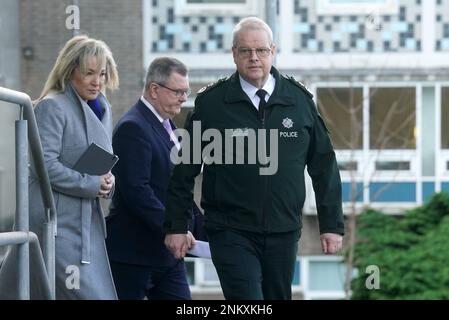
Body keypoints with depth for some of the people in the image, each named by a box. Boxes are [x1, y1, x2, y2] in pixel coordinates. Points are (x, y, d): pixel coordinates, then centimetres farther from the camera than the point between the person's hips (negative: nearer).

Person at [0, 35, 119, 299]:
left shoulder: (102, 109, 16)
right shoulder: (53, 107, -10)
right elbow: (44, 165, -17)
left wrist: (107, 180, 1)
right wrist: (90, 185, -15)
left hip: (88, 220, 8)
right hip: (58, 221, -8)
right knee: (90, 294, -15)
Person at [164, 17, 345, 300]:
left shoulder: (298, 98, 4)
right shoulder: (211, 102, -2)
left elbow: (324, 165, 8)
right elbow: (185, 168, 3)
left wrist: (332, 224, 6)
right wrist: (177, 226, 1)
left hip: (284, 232, 3)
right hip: (231, 232, -3)